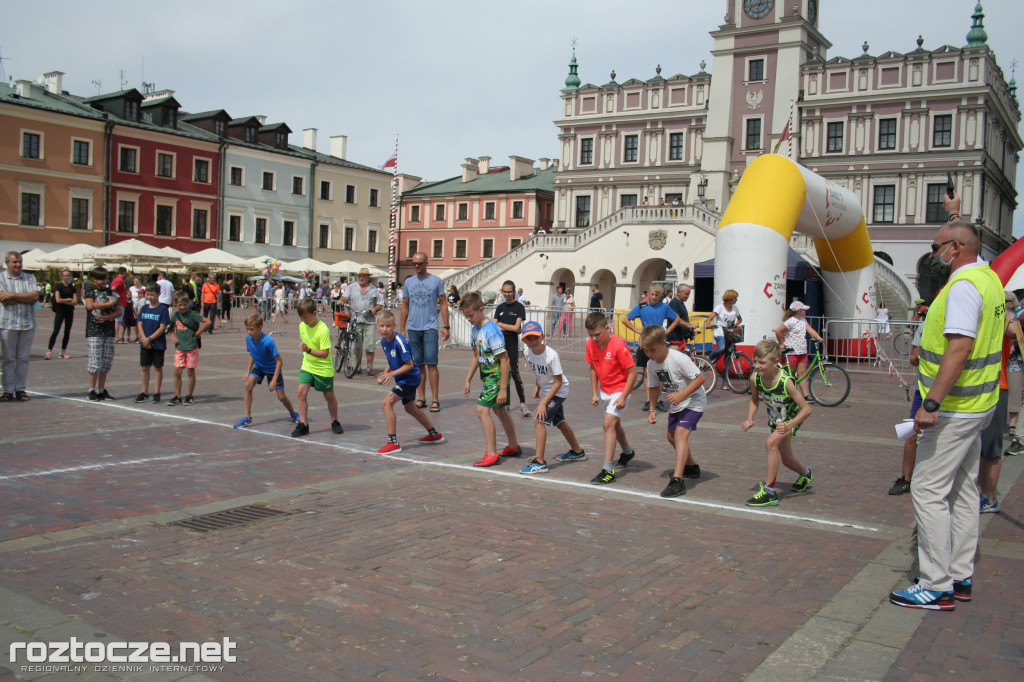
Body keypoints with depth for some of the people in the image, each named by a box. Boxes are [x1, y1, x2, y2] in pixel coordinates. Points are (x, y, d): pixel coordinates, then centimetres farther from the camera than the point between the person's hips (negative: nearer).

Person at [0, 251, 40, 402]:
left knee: (23, 358, 4)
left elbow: (35, 296, -4)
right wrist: (26, 297, -7)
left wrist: (13, 295, -10)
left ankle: (21, 390, 9)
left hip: (27, 323, 2)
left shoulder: (29, 278, 11)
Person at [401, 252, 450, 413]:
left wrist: (446, 326, -3)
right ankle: (422, 398, 13)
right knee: (418, 364, 6)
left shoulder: (436, 281, 2)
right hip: (413, 328, 4)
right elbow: (405, 306, 15)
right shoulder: (408, 282, 11)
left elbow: (443, 304, 4)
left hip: (430, 327, -3)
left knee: (431, 363, -9)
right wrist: (402, 329, 12)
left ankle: (435, 399, -5)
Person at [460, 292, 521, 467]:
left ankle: (491, 454, -9)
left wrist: (503, 388, -22)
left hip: (497, 375, -10)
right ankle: (514, 447, 37)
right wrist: (468, 380, 17)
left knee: (482, 409, -15)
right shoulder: (474, 330, 5)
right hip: (488, 375, 10)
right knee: (499, 411, 20)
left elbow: (504, 360, -22)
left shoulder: (492, 331, -22)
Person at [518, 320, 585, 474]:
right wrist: (537, 386, 0)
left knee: (539, 420, -20)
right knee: (559, 422, 22)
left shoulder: (551, 355, -30)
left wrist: (544, 402, -27)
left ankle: (539, 463, -16)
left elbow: (558, 382, -25)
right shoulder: (528, 352, -12)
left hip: (559, 391, -8)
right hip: (547, 390, 8)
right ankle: (577, 452, 44)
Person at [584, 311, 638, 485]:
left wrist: (623, 397, -22)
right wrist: (594, 393, 3)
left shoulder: (619, 346, -25)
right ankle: (627, 452, 52)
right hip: (604, 390, 7)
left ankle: (608, 470, -19)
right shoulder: (591, 344, -7)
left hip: (620, 389, -7)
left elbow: (633, 372, -20)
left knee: (608, 423, -20)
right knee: (614, 423, 24)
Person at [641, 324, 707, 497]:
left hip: (694, 401, -9)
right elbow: (654, 387, 9)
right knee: (672, 437, 19)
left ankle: (677, 481, -28)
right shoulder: (651, 364, -5)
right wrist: (652, 409, 0)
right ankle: (692, 467, 45)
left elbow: (700, 378, -27)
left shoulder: (678, 359, -28)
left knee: (681, 433, -24)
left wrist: (681, 395, -35)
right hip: (676, 404, 9)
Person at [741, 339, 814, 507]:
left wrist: (788, 426, -43)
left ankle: (769, 492, -24)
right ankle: (805, 475, 57)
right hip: (775, 419, 6)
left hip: (792, 418, -6)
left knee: (771, 442, -31)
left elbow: (806, 409, -30)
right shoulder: (755, 378, -22)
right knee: (786, 460, 20)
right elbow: (754, 401, -1)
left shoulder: (786, 381, -35)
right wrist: (749, 419, -18)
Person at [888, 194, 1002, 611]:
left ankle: (938, 587, -2)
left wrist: (931, 404, -31)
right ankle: (960, 578, 22)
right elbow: (965, 244, 36)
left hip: (953, 409, -10)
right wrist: (956, 216, 49)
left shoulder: (963, 286, -19)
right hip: (977, 406, 10)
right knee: (962, 492, 14)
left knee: (929, 492, -6)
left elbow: (960, 347, -29)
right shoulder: (986, 275, 11)